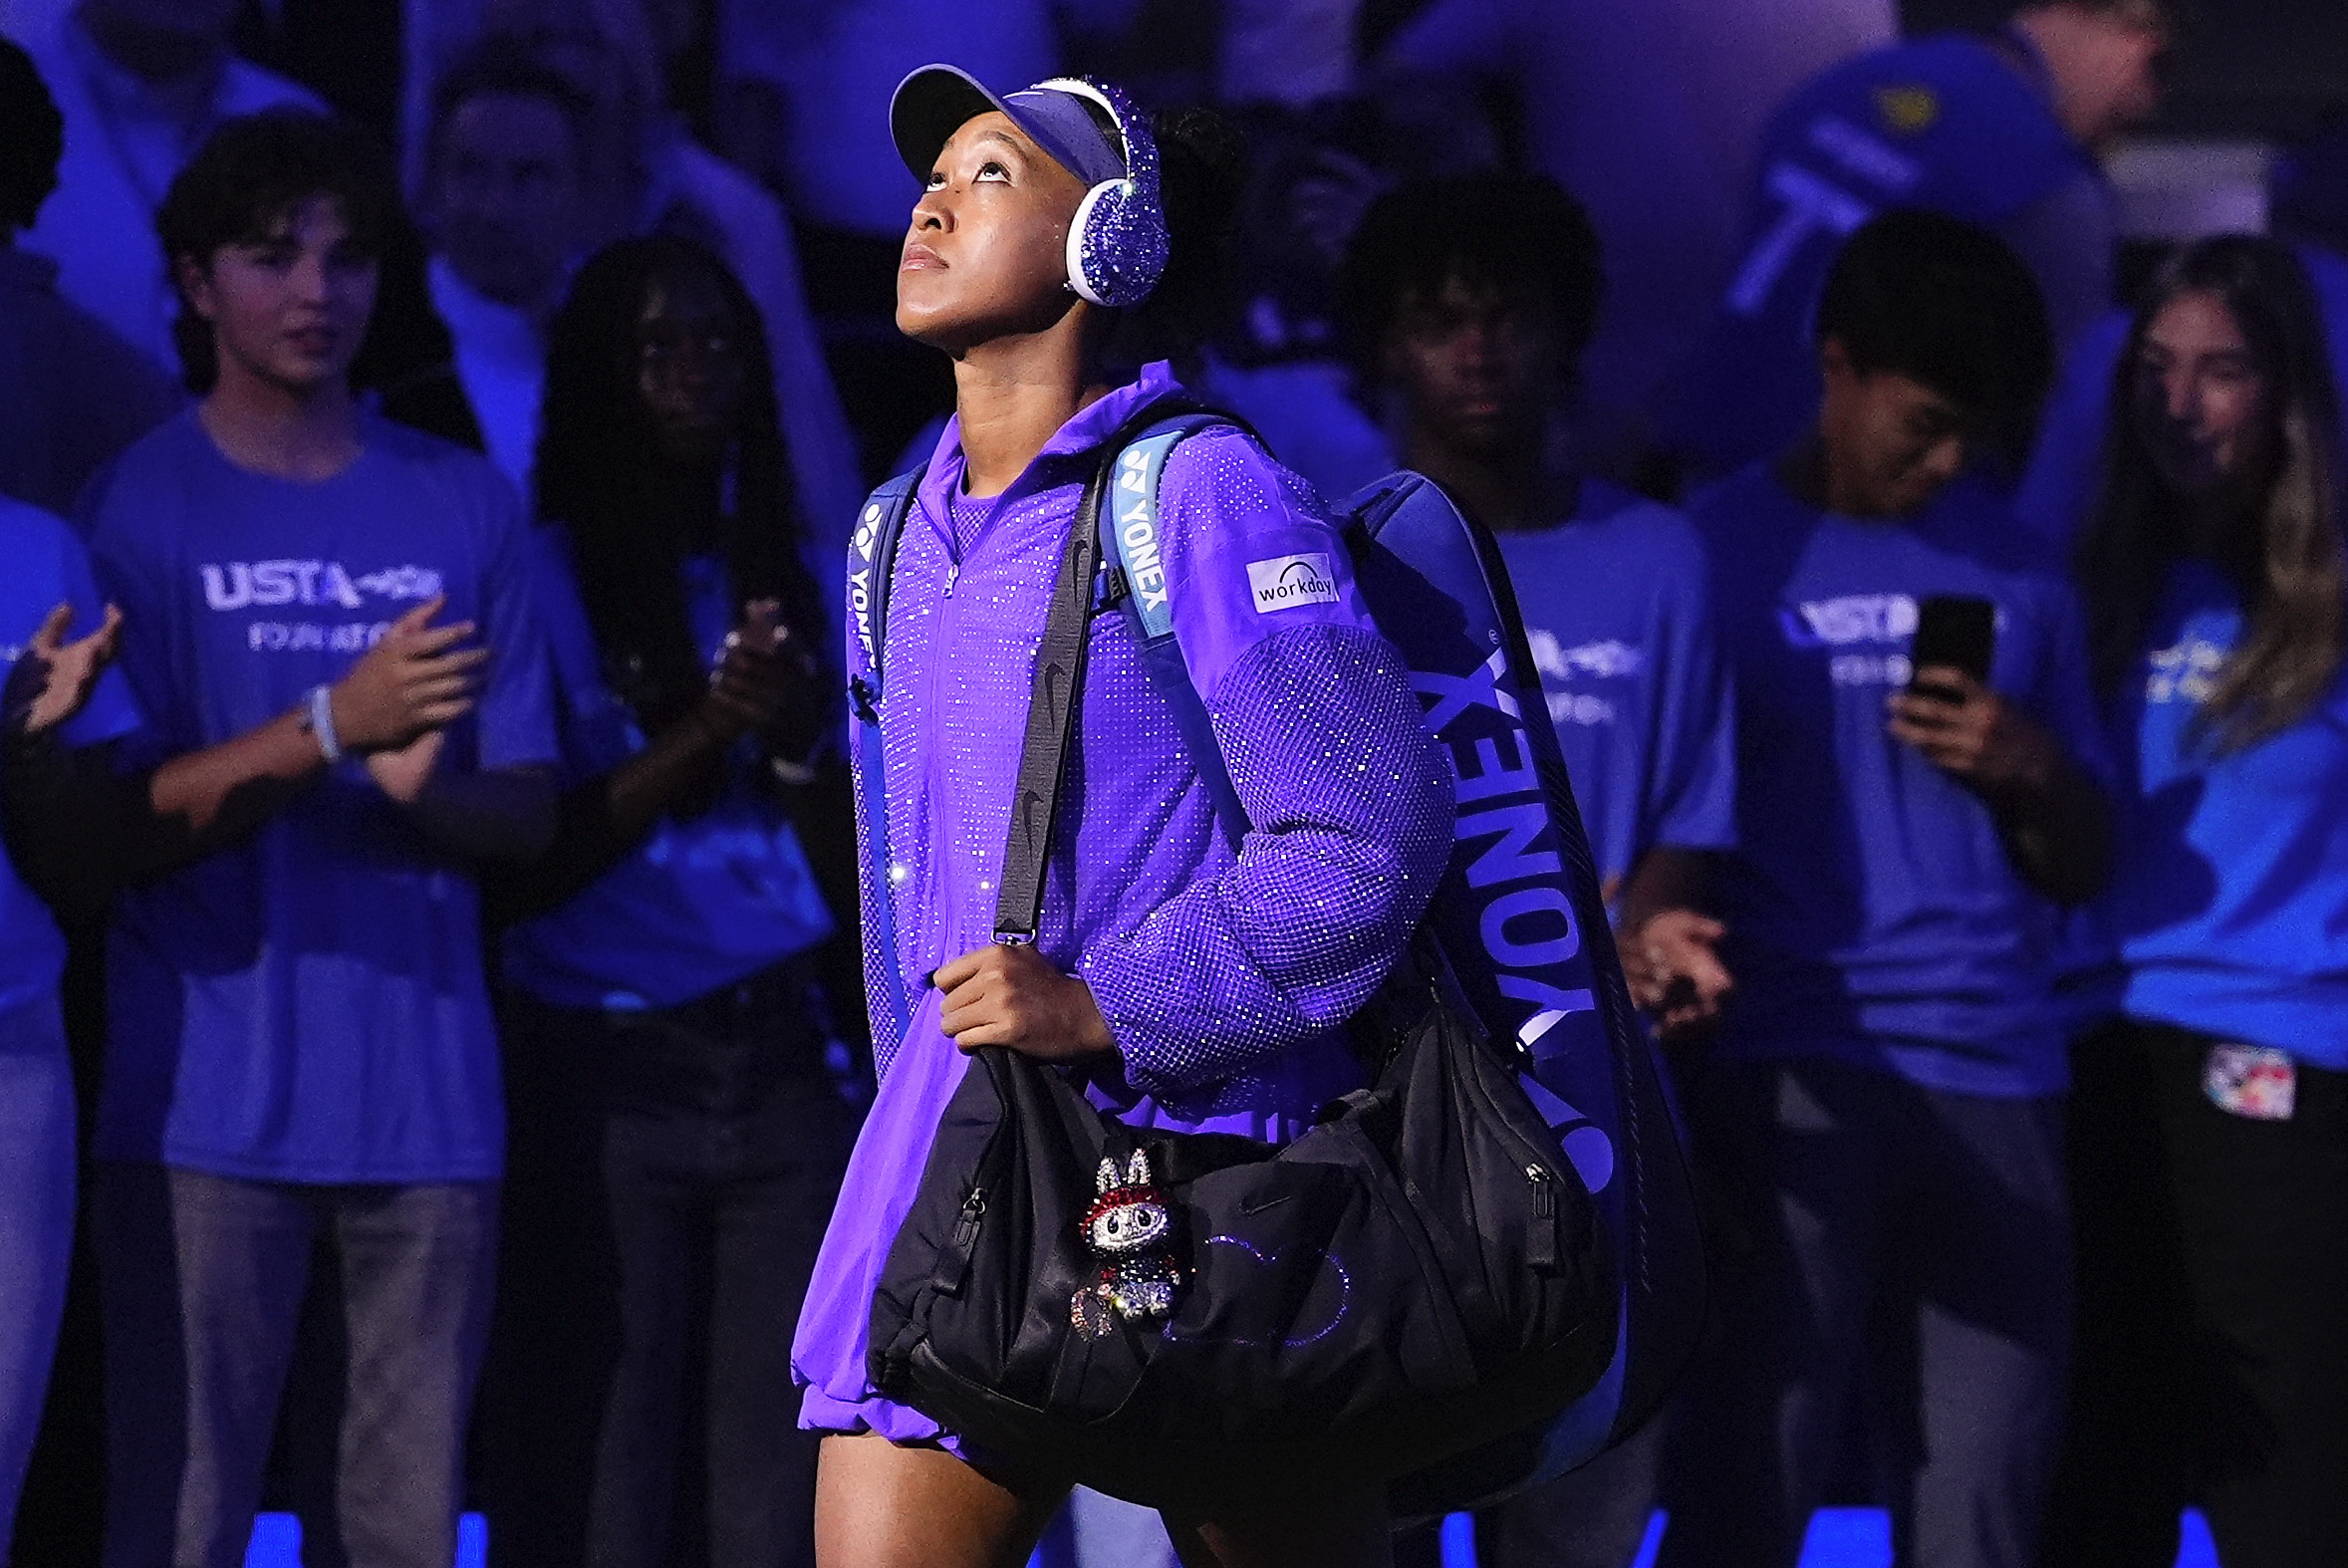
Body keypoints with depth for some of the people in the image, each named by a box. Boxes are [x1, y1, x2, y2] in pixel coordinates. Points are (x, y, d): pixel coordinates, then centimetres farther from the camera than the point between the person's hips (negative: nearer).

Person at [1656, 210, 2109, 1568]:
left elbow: (2085, 867, 20)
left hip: (1995, 1086, 3)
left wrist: (2032, 775, -2)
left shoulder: (2017, 572, 15)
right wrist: (1662, 1118, -7)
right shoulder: (1719, 554, 4)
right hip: (1785, 1084, -3)